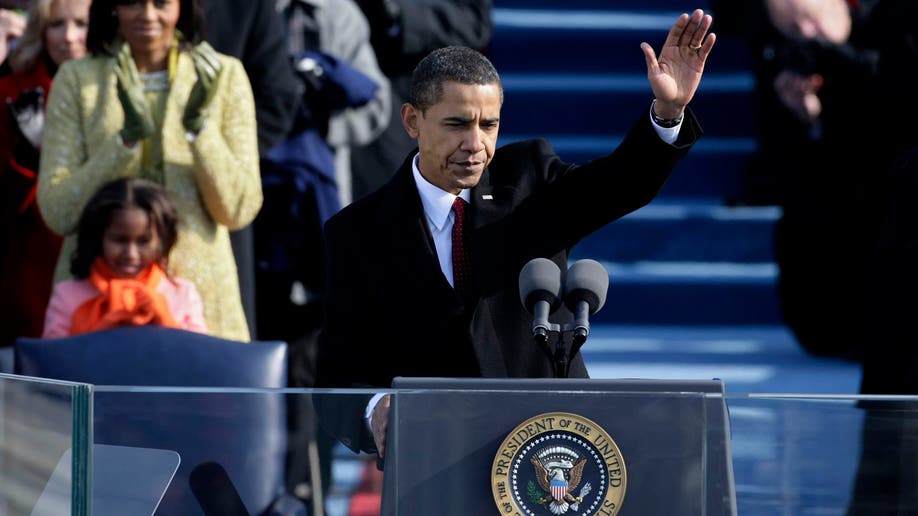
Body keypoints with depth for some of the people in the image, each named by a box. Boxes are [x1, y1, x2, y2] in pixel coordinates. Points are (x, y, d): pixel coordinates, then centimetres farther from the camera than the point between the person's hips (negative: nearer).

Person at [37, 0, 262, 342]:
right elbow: (57, 211, -5)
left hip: (199, 290, 0)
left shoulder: (224, 76, 4)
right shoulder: (76, 79, 4)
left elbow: (238, 211, -2)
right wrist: (128, 137, -15)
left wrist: (200, 126, -14)